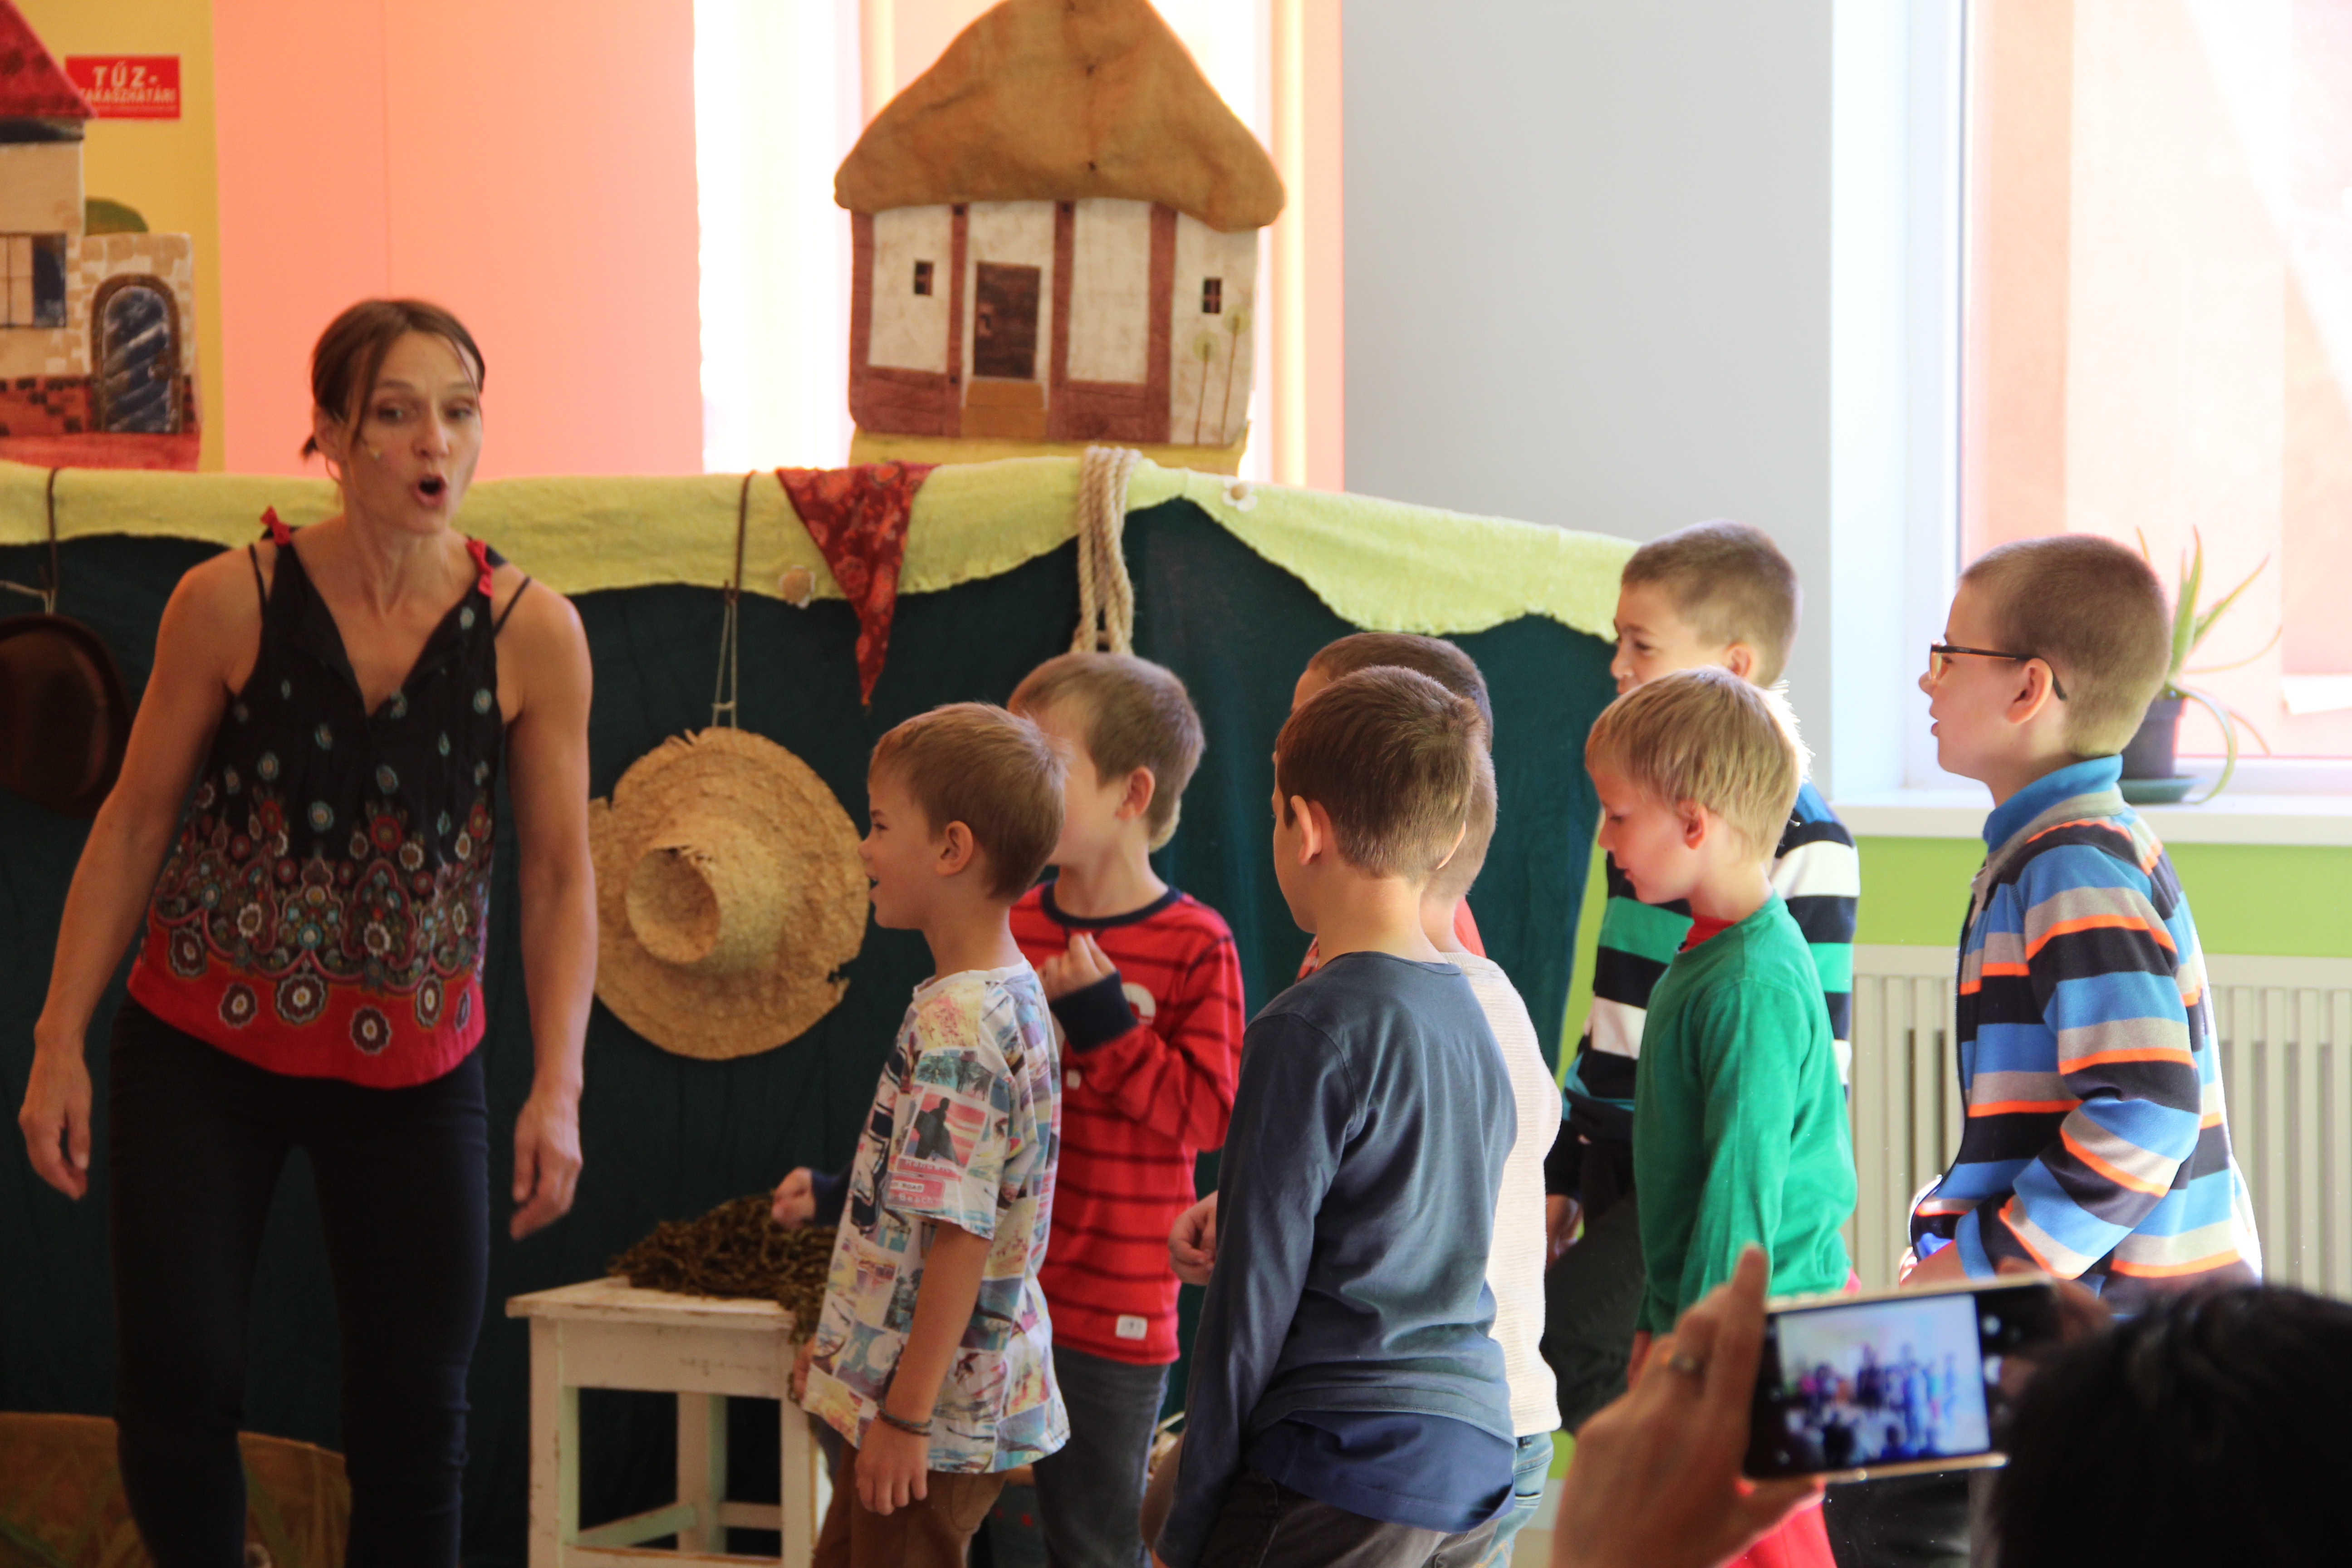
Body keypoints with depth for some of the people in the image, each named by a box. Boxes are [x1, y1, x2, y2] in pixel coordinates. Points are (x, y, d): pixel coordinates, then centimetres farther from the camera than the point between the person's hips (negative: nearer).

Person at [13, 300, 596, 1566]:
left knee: (415, 1414, 3)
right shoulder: (230, 604, -10)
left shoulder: (532, 634, -8)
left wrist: (557, 1090, -9)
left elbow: (559, 876, -2)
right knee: (176, 1383, -5)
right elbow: (134, 824, -2)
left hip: (415, 1067, 1)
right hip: (200, 1047, -1)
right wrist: (60, 1044, -4)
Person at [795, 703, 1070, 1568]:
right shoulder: (1011, 996, 9)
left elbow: (961, 1238, -25)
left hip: (935, 1411, -10)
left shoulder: (956, 1028, -23)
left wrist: (905, 1416, -21)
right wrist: (840, 1340, 24)